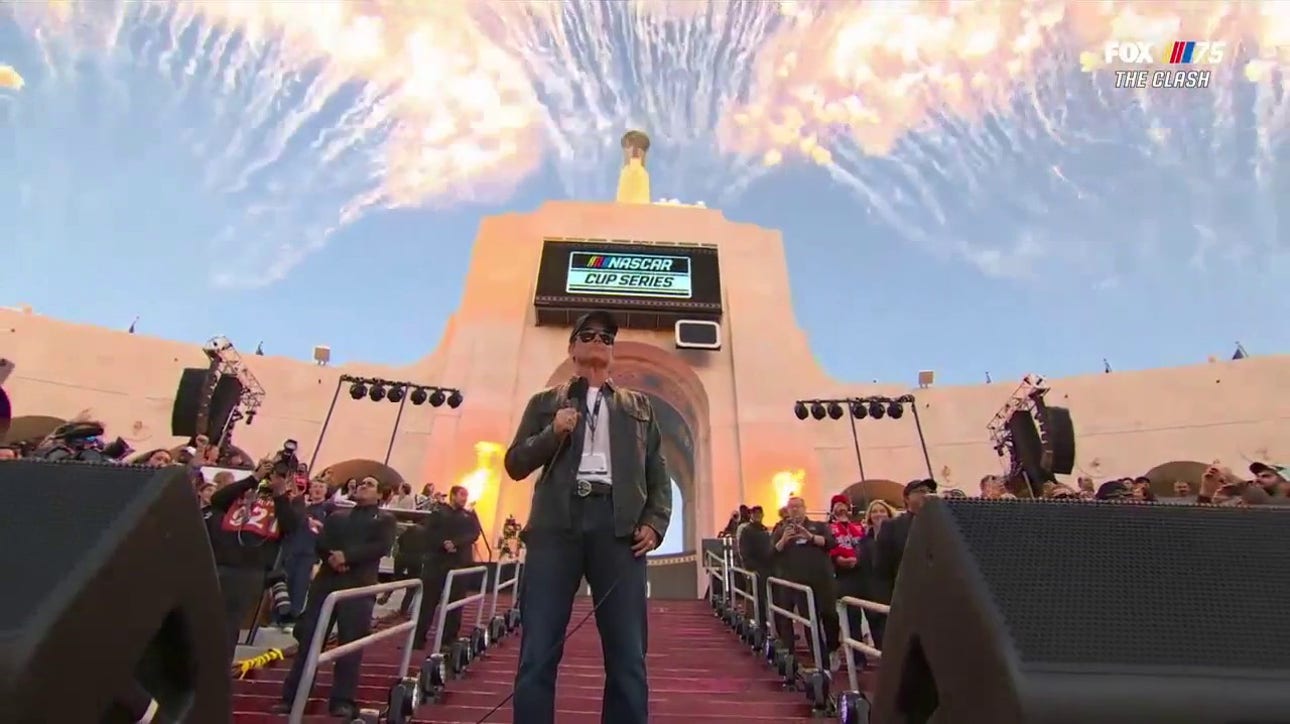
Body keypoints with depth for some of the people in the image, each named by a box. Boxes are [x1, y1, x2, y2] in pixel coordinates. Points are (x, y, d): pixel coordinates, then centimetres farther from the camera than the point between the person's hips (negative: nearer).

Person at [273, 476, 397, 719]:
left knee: (350, 642, -3)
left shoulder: (385, 519, 7)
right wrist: (332, 557, -13)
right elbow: (321, 542, 8)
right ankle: (291, 696, 17)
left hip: (359, 585, -4)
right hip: (326, 581, 4)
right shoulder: (337, 516, 20)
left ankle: (342, 700, 6)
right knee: (308, 638, 5)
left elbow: (382, 546, -9)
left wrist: (347, 556, -17)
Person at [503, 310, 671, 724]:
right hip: (556, 523, 0)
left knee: (628, 656, 0)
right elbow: (515, 464, 12)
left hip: (619, 526, 1)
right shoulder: (545, 403, 19)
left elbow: (658, 471, 16)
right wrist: (553, 433, -5)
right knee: (538, 653, 0)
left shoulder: (638, 406, 22)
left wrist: (655, 523, 0)